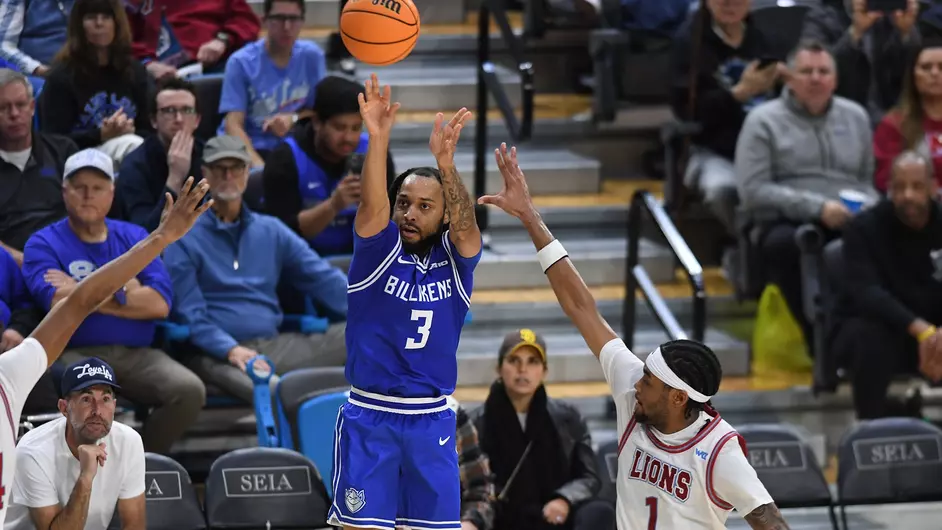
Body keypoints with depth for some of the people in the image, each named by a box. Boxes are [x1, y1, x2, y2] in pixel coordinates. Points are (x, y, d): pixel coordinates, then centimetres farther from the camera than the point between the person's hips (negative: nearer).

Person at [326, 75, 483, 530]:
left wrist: (445, 161, -38)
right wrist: (378, 139, -40)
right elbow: (372, 207, -22)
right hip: (370, 417, -2)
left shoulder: (455, 259, 2)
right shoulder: (379, 250, -2)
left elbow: (465, 223, -19)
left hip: (432, 420, 2)